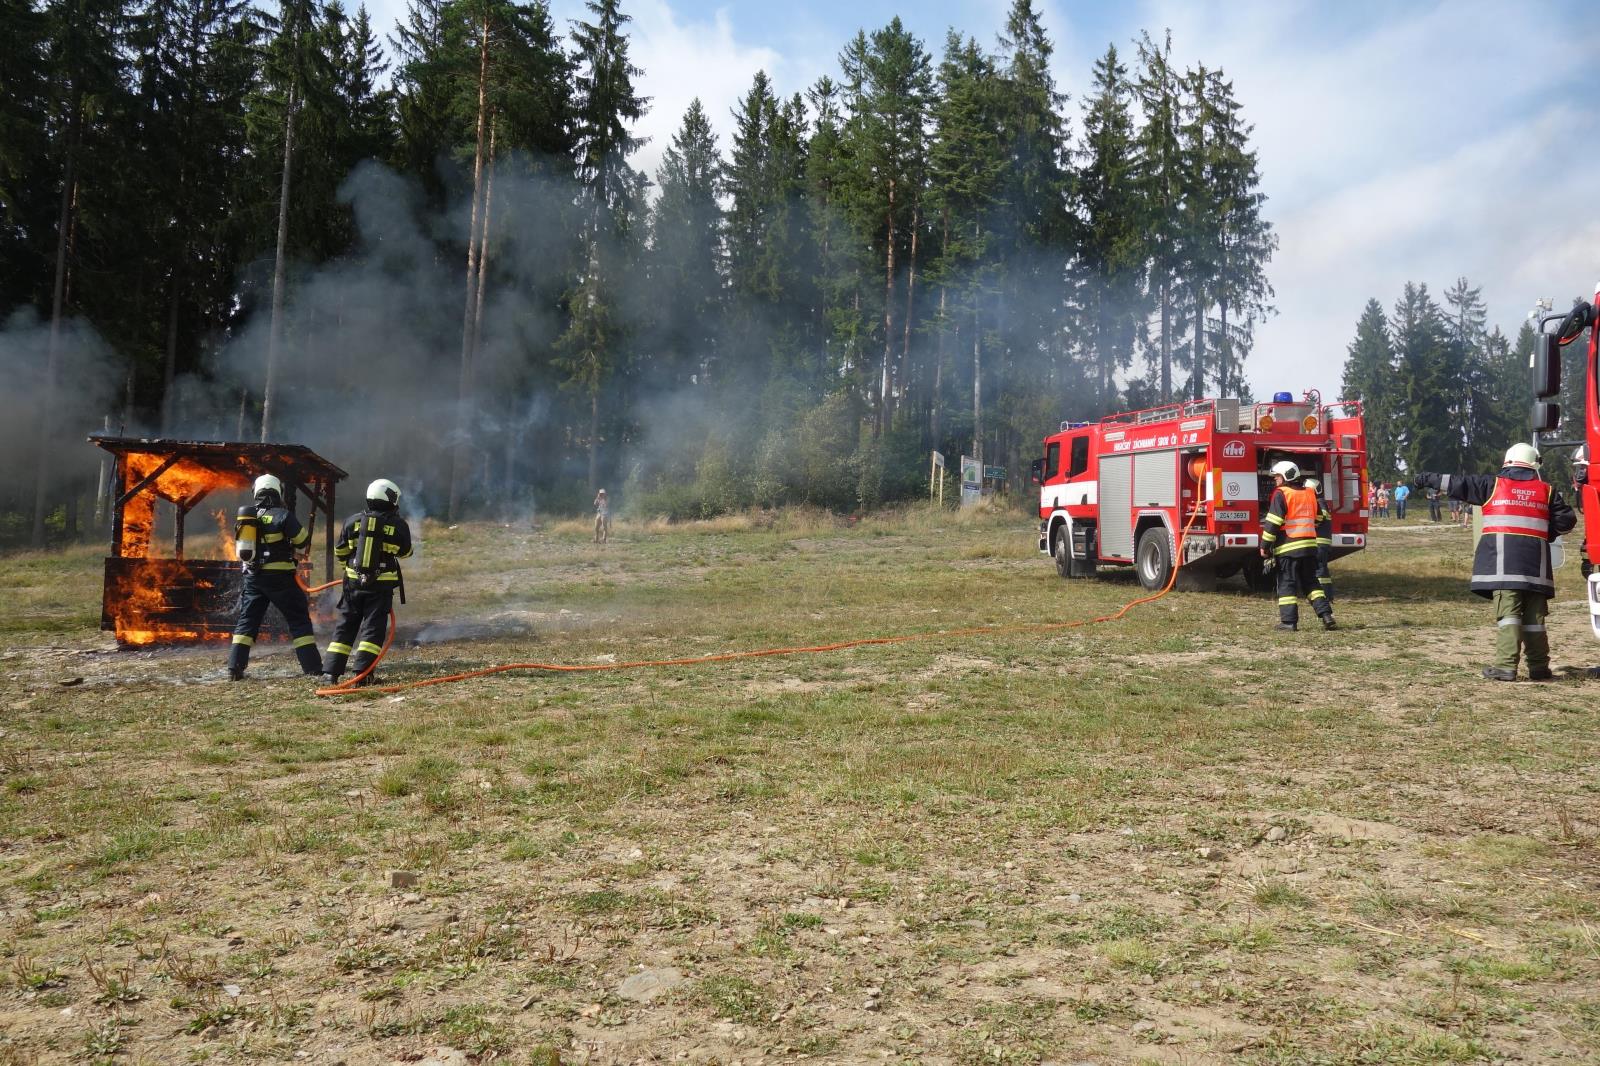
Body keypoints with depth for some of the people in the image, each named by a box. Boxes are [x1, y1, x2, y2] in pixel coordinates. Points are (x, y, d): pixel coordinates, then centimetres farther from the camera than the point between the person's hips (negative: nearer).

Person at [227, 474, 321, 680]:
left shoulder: (246, 514, 7)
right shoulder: (282, 515, -11)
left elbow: (242, 542, 19)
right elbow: (303, 540, -6)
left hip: (252, 576, 5)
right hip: (279, 576, -5)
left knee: (247, 620, 11)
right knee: (298, 619, 3)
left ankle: (235, 668, 4)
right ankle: (312, 667, 1)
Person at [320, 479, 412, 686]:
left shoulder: (354, 521, 1)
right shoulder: (398, 525, -7)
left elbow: (340, 551, 10)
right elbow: (405, 552, 8)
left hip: (354, 582, 3)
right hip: (381, 585, -3)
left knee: (345, 626, 11)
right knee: (373, 628, 2)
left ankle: (330, 673, 7)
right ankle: (362, 673, -6)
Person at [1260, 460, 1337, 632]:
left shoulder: (1281, 494, -8)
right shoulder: (1310, 494, 14)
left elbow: (1273, 523, -12)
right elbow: (1317, 519, 22)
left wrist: (1265, 545, -8)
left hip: (1288, 547, -6)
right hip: (1309, 546, 6)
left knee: (1287, 584, -1)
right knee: (1310, 582, 15)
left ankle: (1289, 621, -2)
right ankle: (1326, 615, 5)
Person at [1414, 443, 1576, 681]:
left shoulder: (1493, 484, 5)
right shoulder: (1547, 490, 12)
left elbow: (1459, 484, 10)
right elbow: (1566, 520, 12)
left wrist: (1430, 479, 22)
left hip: (1503, 560, -3)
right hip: (1535, 562, 3)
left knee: (1508, 611, -8)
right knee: (1534, 615, 9)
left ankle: (1506, 665, -14)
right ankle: (1539, 667, 12)